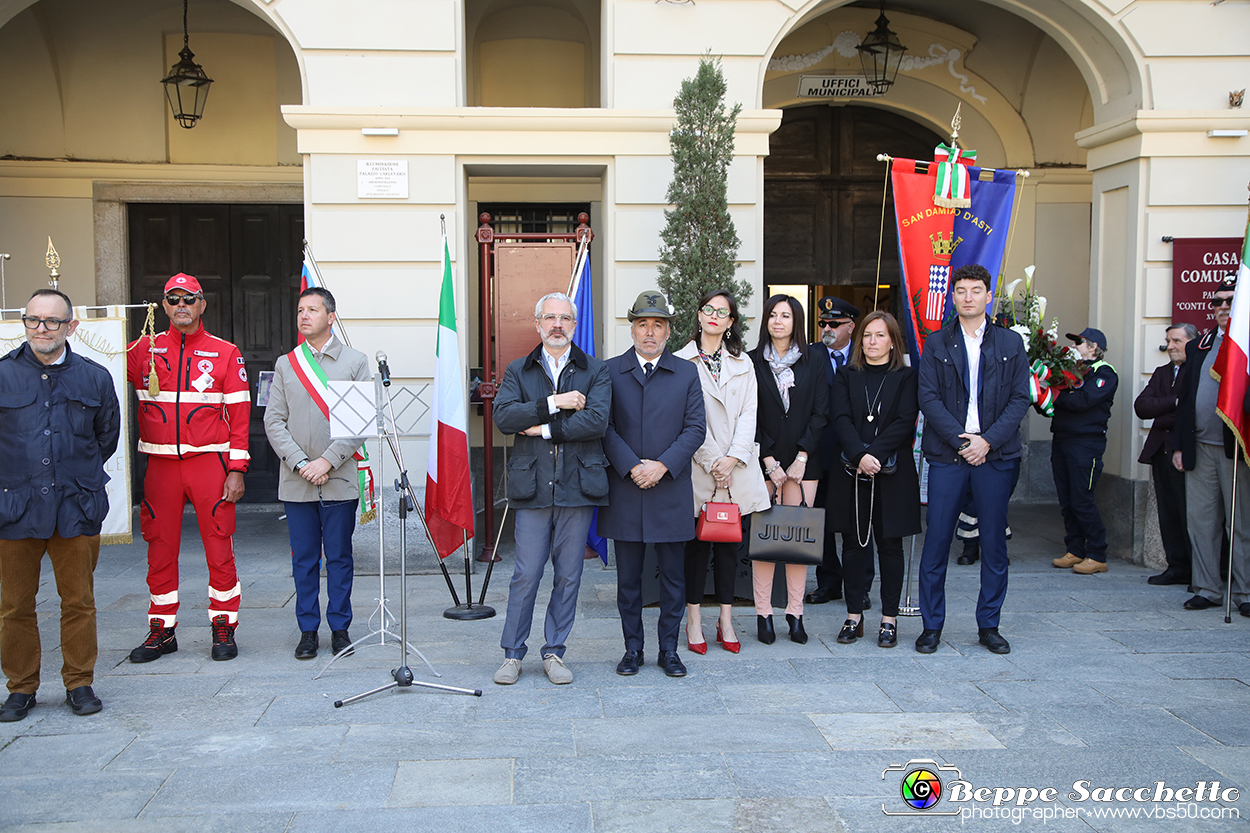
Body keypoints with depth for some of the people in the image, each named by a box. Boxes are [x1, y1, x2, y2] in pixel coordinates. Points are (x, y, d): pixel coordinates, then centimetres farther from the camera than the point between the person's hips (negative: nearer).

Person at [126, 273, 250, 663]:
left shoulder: (226, 353, 3)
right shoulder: (145, 350, 9)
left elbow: (239, 414, 0)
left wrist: (237, 469, -5)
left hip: (211, 463, -2)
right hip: (160, 466, 2)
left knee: (219, 548, 0)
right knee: (160, 549, 7)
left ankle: (223, 628, 12)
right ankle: (162, 631, 19)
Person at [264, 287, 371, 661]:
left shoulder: (355, 361, 3)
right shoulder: (286, 364, 10)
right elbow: (273, 421, 4)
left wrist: (327, 461, -13)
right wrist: (300, 463, -9)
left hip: (340, 479, -2)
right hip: (295, 481, 2)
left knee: (340, 557, 5)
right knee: (304, 560, 7)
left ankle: (340, 628, 16)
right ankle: (308, 630, 17)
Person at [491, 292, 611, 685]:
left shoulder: (596, 372, 8)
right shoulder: (518, 371, 12)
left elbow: (597, 420, -9)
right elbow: (503, 416, -6)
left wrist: (544, 429, -9)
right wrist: (554, 404, -11)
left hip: (578, 488, 0)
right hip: (533, 488, 0)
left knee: (568, 576, 6)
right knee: (526, 575, 1)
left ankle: (554, 652, 19)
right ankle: (512, 654, 14)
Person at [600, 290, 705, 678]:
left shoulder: (686, 373, 6)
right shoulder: (610, 371, 5)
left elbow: (695, 428, 0)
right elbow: (604, 427, -2)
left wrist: (662, 465, -12)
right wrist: (631, 468, -13)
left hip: (671, 491, 0)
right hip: (624, 490, 0)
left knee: (673, 575, 6)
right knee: (628, 576, 7)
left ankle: (669, 649, 19)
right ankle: (632, 648, 19)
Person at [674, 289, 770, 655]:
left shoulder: (743, 363, 13)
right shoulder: (681, 361, 2)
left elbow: (748, 414, 5)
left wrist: (733, 458, -8)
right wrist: (711, 460, -10)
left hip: (737, 469, 3)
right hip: (698, 468, -3)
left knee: (730, 544, 6)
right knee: (697, 544, 0)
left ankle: (726, 621, 14)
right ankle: (694, 621, 9)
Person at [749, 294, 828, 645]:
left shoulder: (812, 366, 9)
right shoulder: (753, 363, 4)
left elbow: (820, 415, 4)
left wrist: (801, 457, -7)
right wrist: (769, 460, -8)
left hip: (802, 462, 1)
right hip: (763, 461, -1)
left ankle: (795, 614, 6)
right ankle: (763, 614, 3)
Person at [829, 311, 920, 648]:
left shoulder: (906, 377, 4)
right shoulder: (846, 377, 10)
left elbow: (905, 422, -7)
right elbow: (841, 419, -3)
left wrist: (875, 455, -17)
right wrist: (859, 456, -18)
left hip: (892, 473, -2)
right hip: (852, 472, 2)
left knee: (890, 545, 3)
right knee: (854, 544, 4)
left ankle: (889, 620, 11)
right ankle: (854, 617, 14)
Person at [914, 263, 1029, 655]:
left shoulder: (1011, 344, 9)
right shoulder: (936, 344, 6)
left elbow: (1020, 398, 2)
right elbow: (928, 398, -1)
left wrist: (988, 440, -11)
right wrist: (960, 440, -12)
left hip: (995, 453, 1)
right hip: (946, 454, -1)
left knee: (994, 544, 6)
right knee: (936, 542, 0)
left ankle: (989, 625, 18)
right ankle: (932, 625, 10)